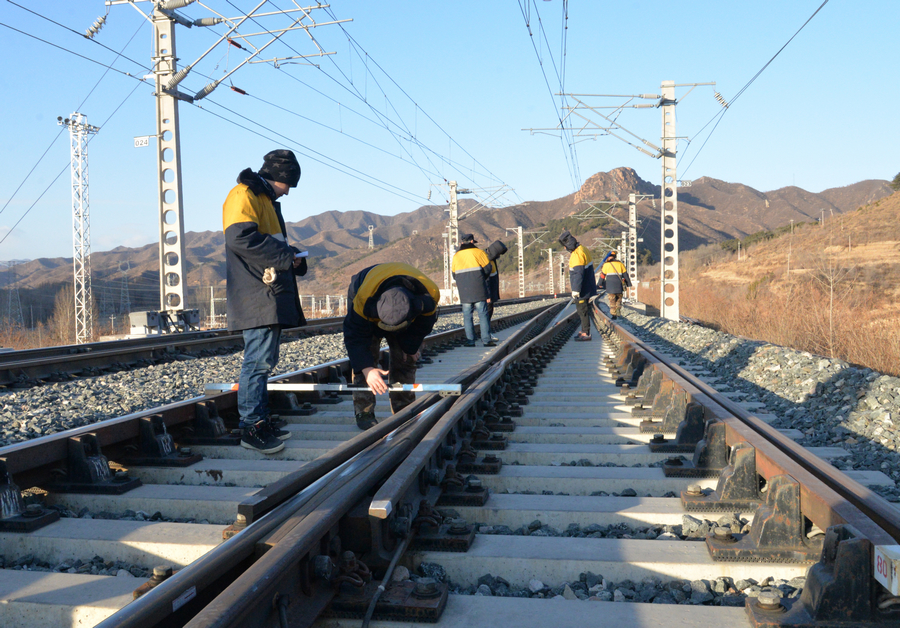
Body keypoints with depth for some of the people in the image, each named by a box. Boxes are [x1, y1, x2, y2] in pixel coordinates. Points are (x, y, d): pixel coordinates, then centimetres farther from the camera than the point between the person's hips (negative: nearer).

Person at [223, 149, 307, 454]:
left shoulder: (266, 200, 25)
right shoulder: (244, 195, -7)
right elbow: (240, 238, -22)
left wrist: (293, 256, 8)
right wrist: (286, 256, -16)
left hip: (272, 296, 10)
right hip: (256, 295, -10)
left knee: (264, 361, 12)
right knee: (258, 360, -10)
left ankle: (261, 421, 18)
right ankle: (251, 427, -5)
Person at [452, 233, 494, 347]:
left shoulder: (456, 256, 14)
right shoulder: (478, 252, 2)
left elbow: (454, 275, 14)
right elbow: (487, 268, 2)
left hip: (464, 292, 3)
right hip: (479, 290, -3)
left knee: (467, 315, 6)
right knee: (483, 314, -1)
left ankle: (470, 340, 2)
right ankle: (486, 339, -4)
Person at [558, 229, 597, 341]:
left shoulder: (577, 254, -22)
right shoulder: (582, 249, 11)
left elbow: (578, 273, -24)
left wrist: (576, 289, -21)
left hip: (582, 290, -10)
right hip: (587, 288, 10)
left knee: (582, 310, -3)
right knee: (582, 310, 18)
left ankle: (586, 333, 2)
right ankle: (585, 331, 27)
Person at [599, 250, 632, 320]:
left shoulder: (606, 264, -1)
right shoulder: (620, 264, 8)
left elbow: (602, 275, 5)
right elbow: (625, 274, 10)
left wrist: (601, 284, 18)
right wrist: (628, 284, 17)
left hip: (610, 286, -2)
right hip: (619, 286, 2)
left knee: (612, 301, 4)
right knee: (619, 299, 13)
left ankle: (613, 314, -1)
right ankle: (618, 313, 2)